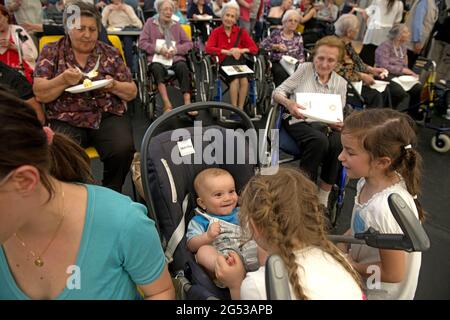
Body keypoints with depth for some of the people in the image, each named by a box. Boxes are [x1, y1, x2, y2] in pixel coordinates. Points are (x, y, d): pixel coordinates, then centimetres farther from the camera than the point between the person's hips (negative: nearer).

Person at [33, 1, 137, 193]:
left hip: (109, 115, 1)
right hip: (66, 119, 0)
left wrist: (114, 85, -9)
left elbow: (132, 92, 13)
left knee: (123, 149, -28)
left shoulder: (110, 53, 12)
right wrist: (63, 80, -15)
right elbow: (40, 94, 3)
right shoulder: (52, 52, 10)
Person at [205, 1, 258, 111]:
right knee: (235, 79, -32)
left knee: (244, 80, -31)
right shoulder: (216, 32, 10)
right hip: (224, 62, -1)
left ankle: (240, 109, -23)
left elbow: (254, 48, 7)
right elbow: (208, 48, -6)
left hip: (239, 61, 1)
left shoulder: (241, 31, 13)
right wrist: (227, 51, -15)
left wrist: (241, 50, -13)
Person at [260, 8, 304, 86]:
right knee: (282, 73, -37)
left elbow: (301, 55, 14)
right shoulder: (276, 33, 6)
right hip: (277, 63, -3)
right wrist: (276, 46, -13)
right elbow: (263, 44, -3)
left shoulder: (298, 37, 16)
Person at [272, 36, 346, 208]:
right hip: (298, 121, -3)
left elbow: (339, 117, 11)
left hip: (325, 125, 3)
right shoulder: (305, 68, 3)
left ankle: (323, 199, -19)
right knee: (319, 141, -37)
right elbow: (278, 92, 0)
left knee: (339, 143, -32)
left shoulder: (341, 83, 11)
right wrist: (288, 103, -23)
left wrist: (338, 124, -14)